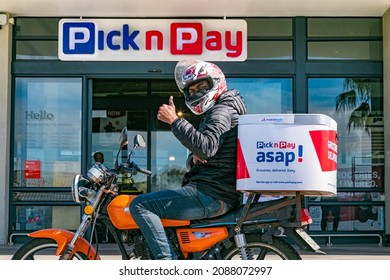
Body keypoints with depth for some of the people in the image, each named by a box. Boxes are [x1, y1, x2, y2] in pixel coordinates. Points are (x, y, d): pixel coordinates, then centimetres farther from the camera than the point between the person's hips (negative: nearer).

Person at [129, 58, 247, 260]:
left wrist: (174, 120, -23)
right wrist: (194, 157, -1)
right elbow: (200, 156, 22)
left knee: (140, 205, -17)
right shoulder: (214, 113, 24)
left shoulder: (222, 111, -8)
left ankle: (167, 260, -25)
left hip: (211, 195, -11)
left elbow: (206, 146, -27)